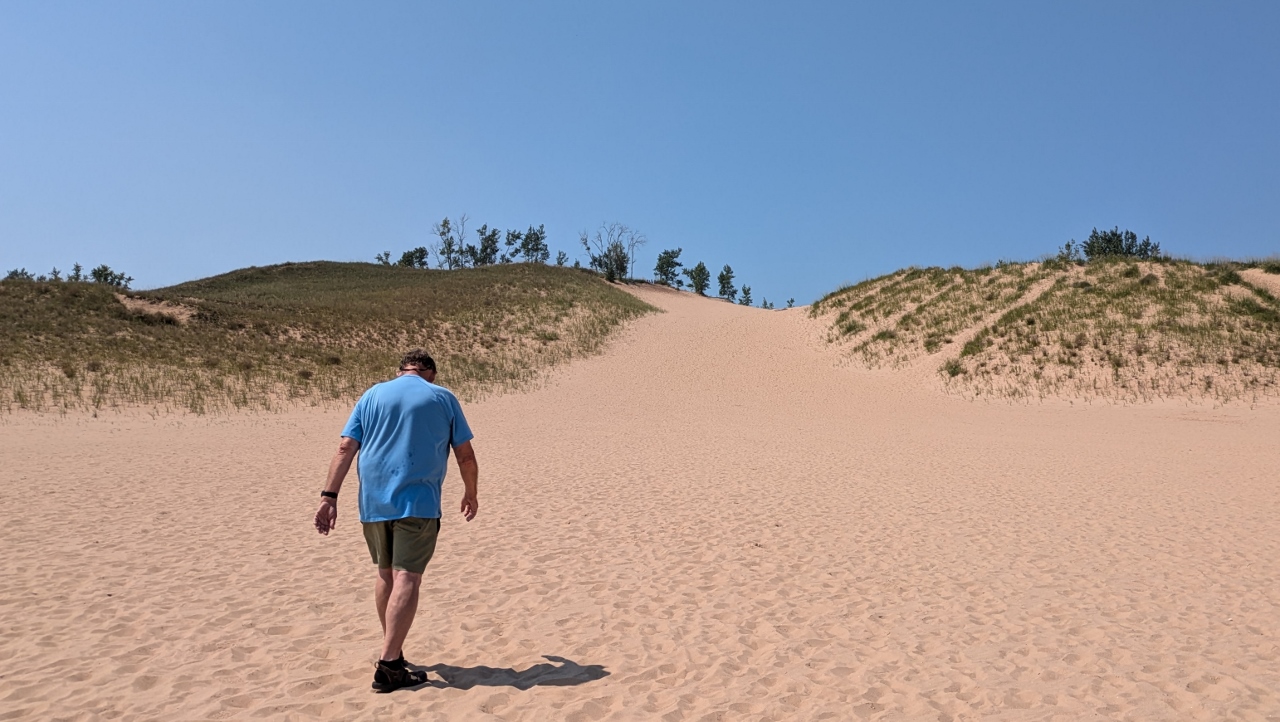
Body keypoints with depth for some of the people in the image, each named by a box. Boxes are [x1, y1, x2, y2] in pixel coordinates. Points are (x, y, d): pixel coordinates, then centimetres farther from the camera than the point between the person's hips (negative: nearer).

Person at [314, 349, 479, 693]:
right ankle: (388, 667, -11)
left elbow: (345, 448, 3)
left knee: (386, 574, 18)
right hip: (418, 501, -4)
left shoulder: (372, 395, 12)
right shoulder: (443, 398, 5)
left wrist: (329, 496, 1)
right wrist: (471, 493, 20)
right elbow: (465, 455, 6)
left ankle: (393, 653, 30)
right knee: (407, 578, -5)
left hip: (373, 502, 4)